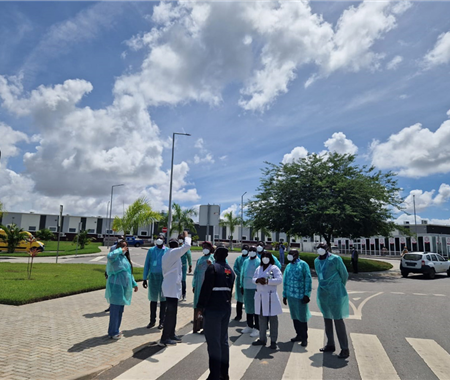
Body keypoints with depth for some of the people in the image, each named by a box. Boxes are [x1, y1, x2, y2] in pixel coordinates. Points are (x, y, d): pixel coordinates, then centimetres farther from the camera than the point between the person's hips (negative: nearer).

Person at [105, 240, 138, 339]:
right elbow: (109, 256, -39)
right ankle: (113, 332, 7)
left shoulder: (125, 258, 17)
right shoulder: (116, 257, -11)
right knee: (115, 310, -3)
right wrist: (120, 250, -26)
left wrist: (134, 283, 23)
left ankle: (115, 330, 28)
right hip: (116, 286, -9)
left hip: (123, 287, 9)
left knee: (120, 310, 16)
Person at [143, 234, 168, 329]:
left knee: (163, 299, 6)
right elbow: (147, 265, 7)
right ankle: (152, 321, 21)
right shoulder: (151, 250, 5)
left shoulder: (168, 251, 0)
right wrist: (145, 278, 4)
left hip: (164, 277, -1)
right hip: (153, 276, 2)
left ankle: (162, 321, 17)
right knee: (153, 299, 9)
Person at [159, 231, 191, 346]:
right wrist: (186, 236, -3)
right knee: (170, 312, -6)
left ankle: (171, 334, 25)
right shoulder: (174, 252, -11)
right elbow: (187, 246, -20)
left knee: (172, 312, 16)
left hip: (170, 286, 10)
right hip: (173, 287, -10)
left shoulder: (166, 255, 17)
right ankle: (164, 338, -2)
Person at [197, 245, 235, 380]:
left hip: (212, 309, -8)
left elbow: (206, 288, -16)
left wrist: (201, 306, -10)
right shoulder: (230, 270, 12)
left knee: (213, 342, -1)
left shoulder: (212, 267, -11)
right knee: (223, 341, 16)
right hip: (226, 308, 8)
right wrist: (227, 304, 17)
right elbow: (230, 289, 15)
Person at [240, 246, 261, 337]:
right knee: (248, 307, 15)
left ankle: (257, 328, 6)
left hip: (255, 288, -6)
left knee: (256, 308, -3)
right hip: (246, 288, 6)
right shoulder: (246, 262, 10)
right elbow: (242, 274, 16)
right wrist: (242, 286, 15)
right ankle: (249, 326, 28)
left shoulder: (259, 262, -8)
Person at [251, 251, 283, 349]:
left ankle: (273, 341, 8)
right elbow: (253, 279, 11)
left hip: (270, 296, -6)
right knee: (261, 318, 12)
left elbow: (279, 279, -17)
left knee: (273, 319, 0)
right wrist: (257, 280, -12)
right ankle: (262, 339, 22)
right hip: (260, 296, 6)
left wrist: (267, 281, -22)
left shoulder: (274, 268, -6)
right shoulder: (258, 269, 13)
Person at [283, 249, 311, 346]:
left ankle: (304, 338, 15)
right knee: (294, 316, 13)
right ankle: (299, 335, 26)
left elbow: (308, 280, -9)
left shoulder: (303, 265, -5)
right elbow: (285, 281, 16)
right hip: (290, 295, 6)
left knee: (302, 317, 3)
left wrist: (307, 294, -13)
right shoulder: (288, 266, 12)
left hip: (300, 296, -5)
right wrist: (284, 295, 15)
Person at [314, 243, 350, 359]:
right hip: (323, 293, 6)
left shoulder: (335, 259, -10)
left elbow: (344, 274, -1)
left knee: (338, 319, -5)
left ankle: (345, 349, 3)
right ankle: (330, 345, 24)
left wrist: (339, 287, 10)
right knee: (327, 319, 13)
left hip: (335, 294, -6)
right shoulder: (316, 261, 8)